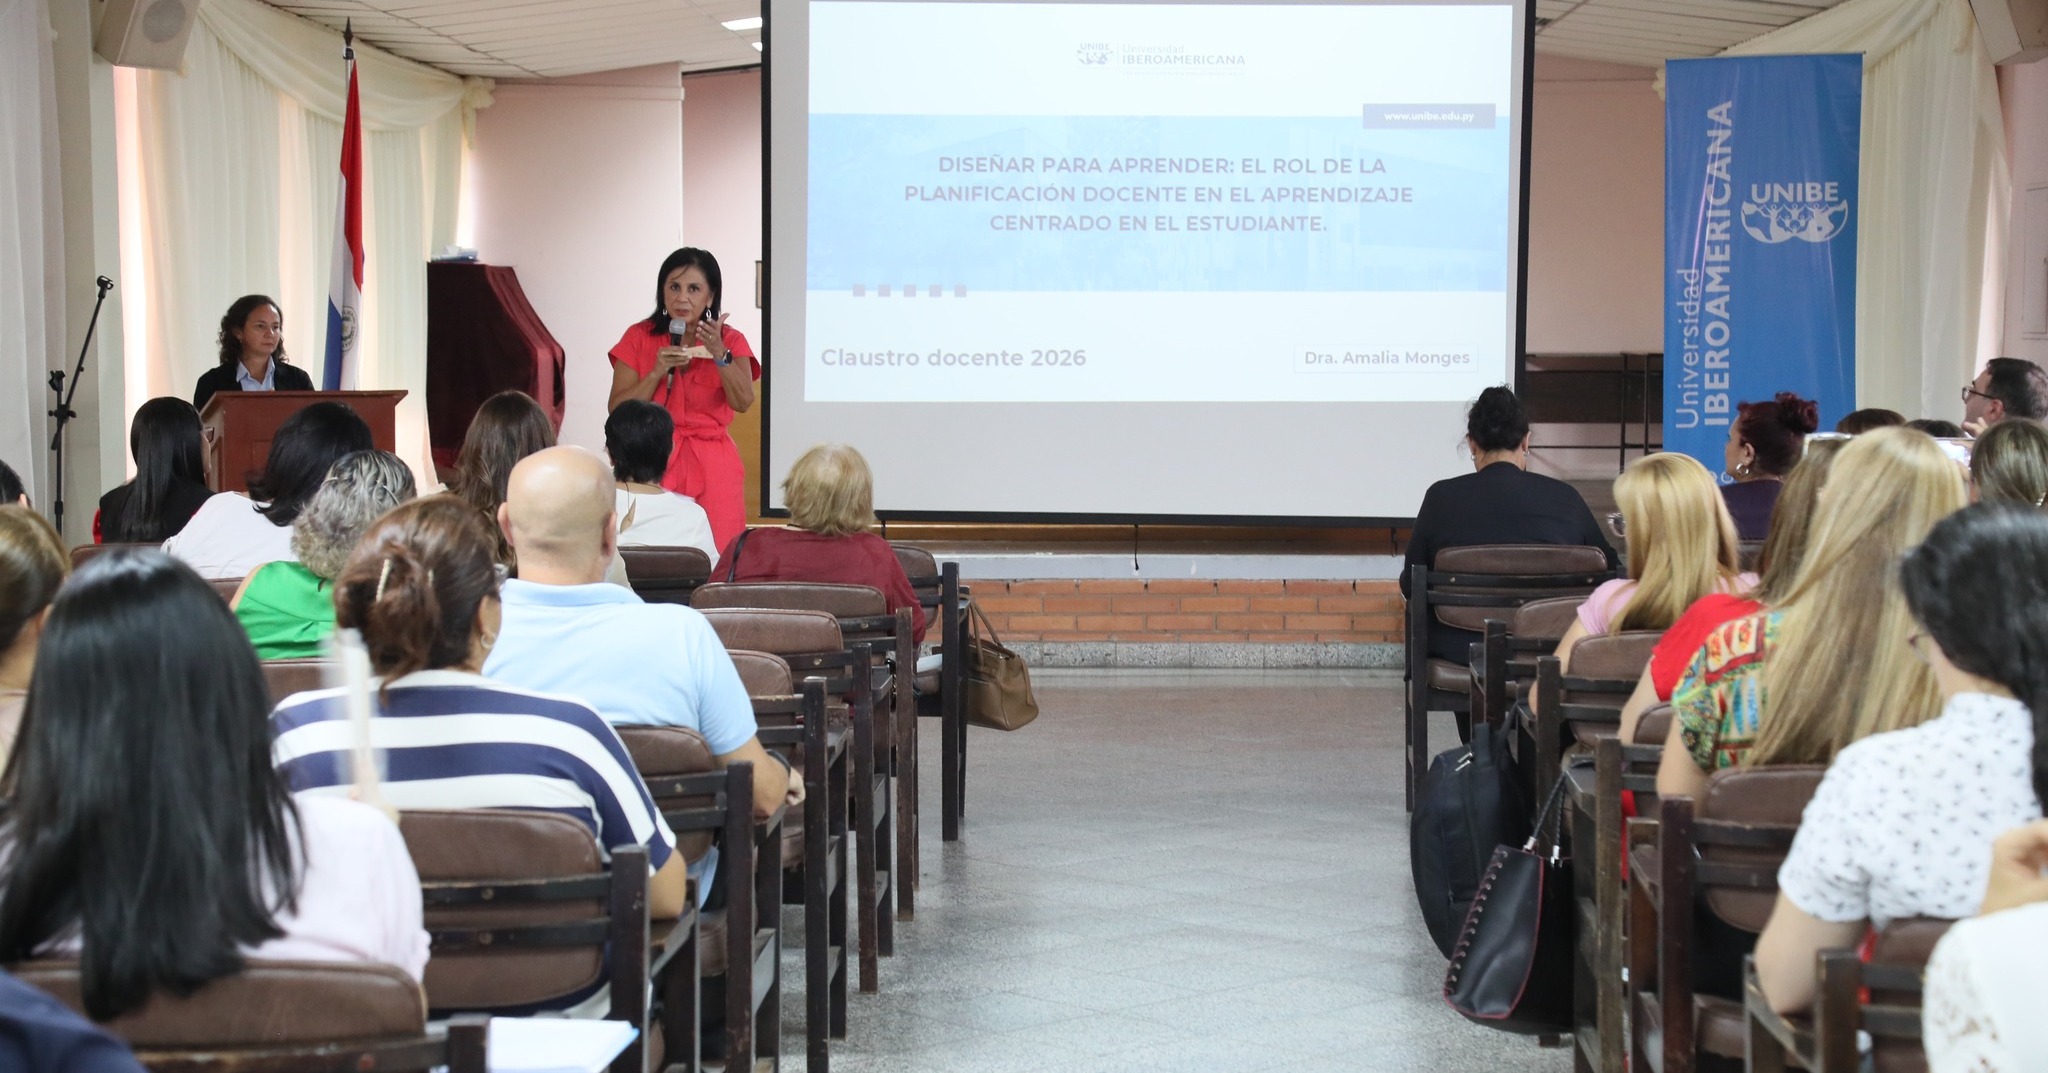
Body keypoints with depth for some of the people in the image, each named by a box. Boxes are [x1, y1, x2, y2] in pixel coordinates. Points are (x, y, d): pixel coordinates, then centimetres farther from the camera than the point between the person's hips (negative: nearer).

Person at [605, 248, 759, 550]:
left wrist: (720, 354, -24)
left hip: (711, 469, 0)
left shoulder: (730, 341, 5)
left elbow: (743, 403, -11)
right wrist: (657, 372, -12)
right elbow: (617, 409, 0)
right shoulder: (639, 337, 6)